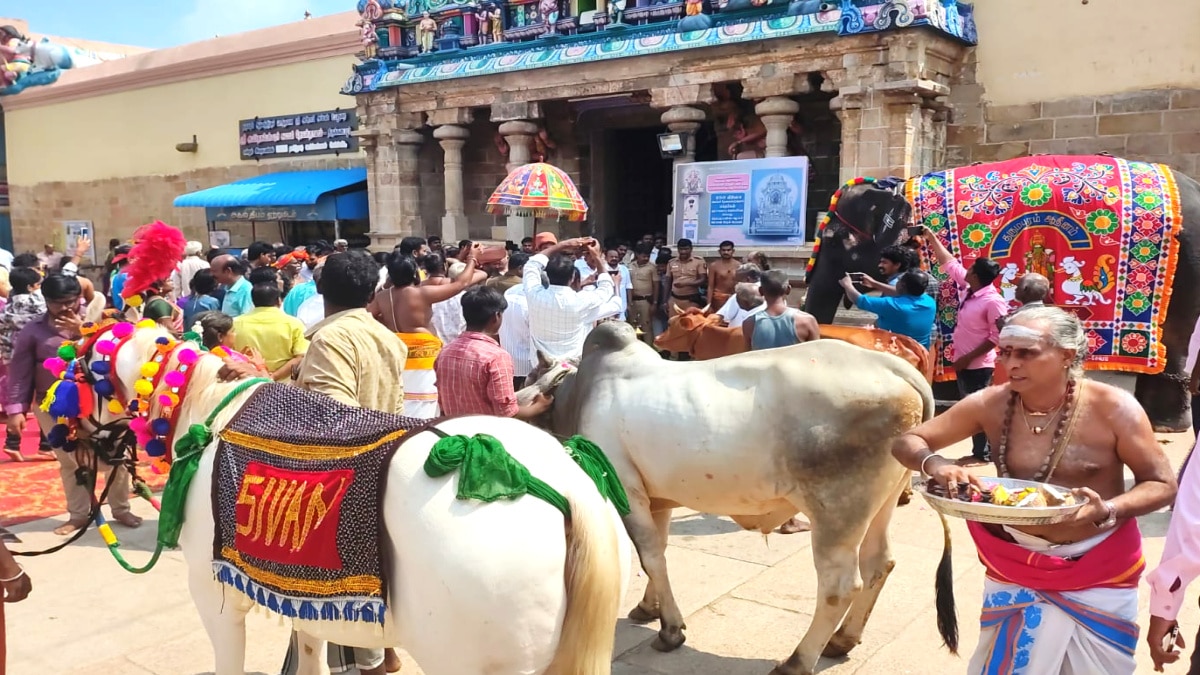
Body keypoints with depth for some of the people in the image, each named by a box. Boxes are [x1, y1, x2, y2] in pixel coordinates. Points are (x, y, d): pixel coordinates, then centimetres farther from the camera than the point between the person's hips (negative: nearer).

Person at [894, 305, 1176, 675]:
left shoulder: (1113, 408, -18)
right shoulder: (991, 404, -11)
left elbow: (1163, 484, -10)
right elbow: (906, 443, -7)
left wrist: (1107, 511, -30)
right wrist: (934, 464, -30)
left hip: (1099, 571, -1)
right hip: (1015, 565, 2)